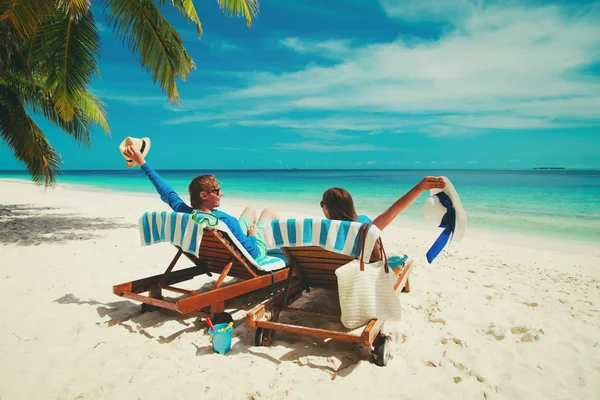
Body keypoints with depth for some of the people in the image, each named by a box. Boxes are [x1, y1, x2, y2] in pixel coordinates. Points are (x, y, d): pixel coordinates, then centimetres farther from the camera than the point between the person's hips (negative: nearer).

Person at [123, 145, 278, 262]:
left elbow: (167, 191, -11)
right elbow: (253, 253, -35)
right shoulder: (228, 221, -44)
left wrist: (142, 162, -1)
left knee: (250, 209, 27)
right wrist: (252, 235, -12)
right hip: (254, 251, -6)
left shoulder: (184, 213, -28)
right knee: (269, 211, 15)